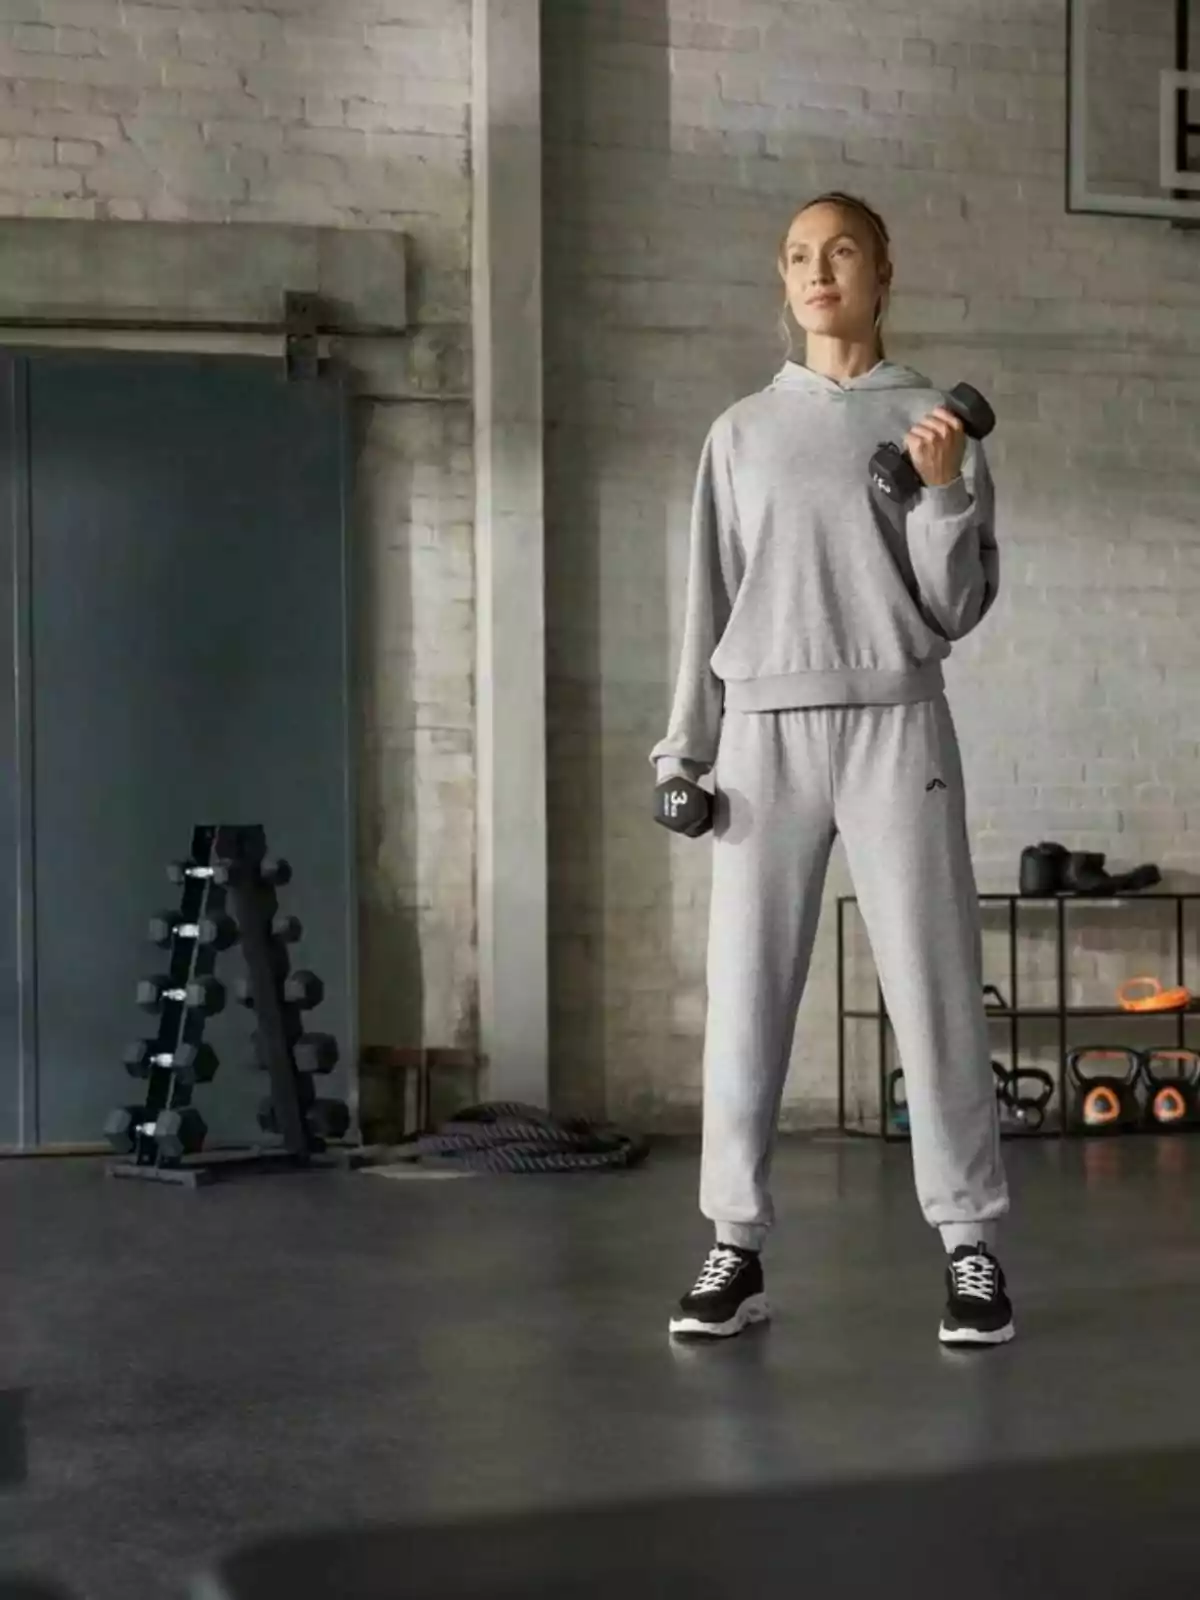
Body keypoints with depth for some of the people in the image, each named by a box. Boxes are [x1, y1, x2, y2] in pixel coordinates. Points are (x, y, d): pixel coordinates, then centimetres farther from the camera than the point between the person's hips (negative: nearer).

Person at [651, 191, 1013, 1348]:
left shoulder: (935, 421, 8)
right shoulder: (743, 431, 14)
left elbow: (956, 608, 4)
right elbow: (710, 601, 13)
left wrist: (943, 494, -12)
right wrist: (685, 750, 6)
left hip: (894, 725, -2)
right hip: (766, 731, 2)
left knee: (933, 988, -3)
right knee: (744, 995, -1)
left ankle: (971, 1244, 2)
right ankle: (737, 1247, 4)